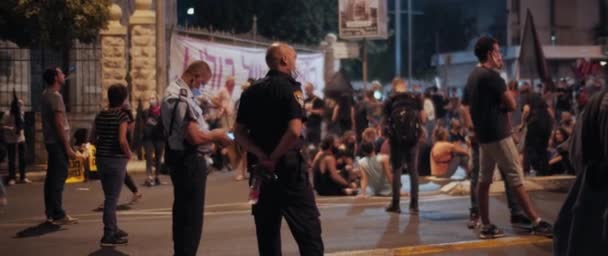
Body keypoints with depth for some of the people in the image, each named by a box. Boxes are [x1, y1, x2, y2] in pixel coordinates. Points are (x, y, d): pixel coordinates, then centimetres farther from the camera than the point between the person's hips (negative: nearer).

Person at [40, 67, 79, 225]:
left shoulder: (46, 95, 15)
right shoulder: (55, 96, -15)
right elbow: (59, 123, -21)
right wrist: (68, 147, -20)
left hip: (51, 141, 10)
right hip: (58, 142, -10)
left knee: (52, 177, 12)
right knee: (59, 177, -9)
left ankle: (51, 213, 18)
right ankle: (58, 215, -9)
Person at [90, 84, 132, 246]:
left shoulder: (100, 115, 7)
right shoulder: (122, 116, -13)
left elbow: (93, 139, 8)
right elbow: (122, 140, -23)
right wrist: (128, 153, -7)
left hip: (101, 159, 7)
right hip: (116, 160, -6)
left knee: (109, 196, 18)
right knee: (112, 198, -1)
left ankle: (113, 229, 31)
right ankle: (108, 236, 2)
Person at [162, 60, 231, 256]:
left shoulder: (175, 91, 13)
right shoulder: (182, 98, -21)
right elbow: (195, 136, -26)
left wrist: (211, 136, 12)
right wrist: (216, 135, -9)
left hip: (182, 159, 11)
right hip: (189, 161, -11)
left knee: (183, 212, 20)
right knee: (192, 215, -2)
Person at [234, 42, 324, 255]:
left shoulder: (251, 92, 9)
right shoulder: (290, 88, -10)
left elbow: (239, 133, 4)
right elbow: (294, 131, -23)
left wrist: (262, 156, -7)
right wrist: (274, 158, -12)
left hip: (261, 169, 6)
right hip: (288, 168, -6)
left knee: (267, 231, 12)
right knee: (308, 229, -1)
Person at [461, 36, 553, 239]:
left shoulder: (472, 77, 12)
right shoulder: (491, 75, -16)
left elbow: (467, 107, 20)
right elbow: (511, 104, -14)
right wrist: (501, 104, 6)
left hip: (483, 134, 9)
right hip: (497, 134, -9)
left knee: (484, 179, 8)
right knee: (516, 179, -5)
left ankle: (486, 226, 11)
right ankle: (537, 222, -1)